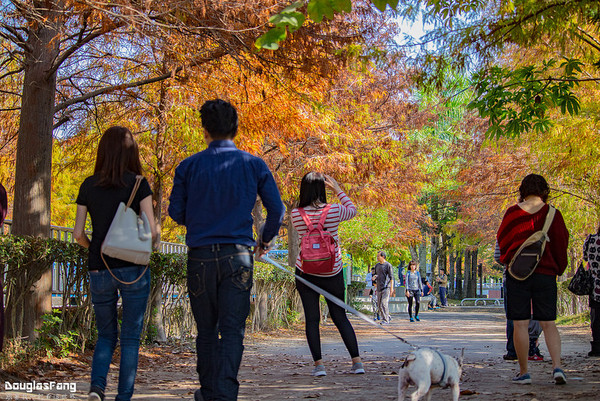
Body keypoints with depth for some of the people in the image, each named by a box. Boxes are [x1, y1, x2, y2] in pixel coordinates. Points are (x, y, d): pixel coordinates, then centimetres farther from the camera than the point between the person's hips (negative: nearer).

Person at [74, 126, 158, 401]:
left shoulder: (88, 186, 3)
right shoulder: (138, 184, -5)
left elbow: (78, 233, 1)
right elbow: (151, 230, -9)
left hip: (99, 270, 3)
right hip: (133, 269, -2)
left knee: (106, 335, 16)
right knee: (130, 337, 8)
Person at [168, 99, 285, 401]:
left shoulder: (189, 166, 1)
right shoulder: (254, 165, 3)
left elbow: (176, 212, 4)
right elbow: (277, 210, 3)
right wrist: (265, 241, 21)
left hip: (200, 256, 1)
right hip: (238, 255, -1)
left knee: (206, 330, 14)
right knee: (232, 330, 1)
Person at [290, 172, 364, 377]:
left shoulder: (296, 214, -9)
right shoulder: (334, 211, -10)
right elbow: (352, 210, 11)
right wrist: (337, 189, 16)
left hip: (306, 272, -1)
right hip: (332, 273, 1)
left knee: (311, 319, 3)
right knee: (340, 317, 11)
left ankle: (318, 364, -2)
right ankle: (357, 361, 11)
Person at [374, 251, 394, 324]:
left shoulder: (388, 265, -5)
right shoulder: (377, 265, 15)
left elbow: (391, 277, -7)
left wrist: (391, 287, -14)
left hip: (386, 287, -7)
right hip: (379, 288, 7)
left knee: (384, 303, -14)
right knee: (379, 305, 7)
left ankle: (385, 320, -9)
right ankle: (388, 317, 23)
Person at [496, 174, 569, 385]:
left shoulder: (512, 213, -2)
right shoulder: (553, 214, -1)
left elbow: (502, 241, 8)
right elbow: (561, 244, 4)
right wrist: (559, 268, 18)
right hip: (545, 273, 1)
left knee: (520, 324, 2)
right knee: (549, 323, 7)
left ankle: (523, 373, 4)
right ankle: (557, 366, -8)